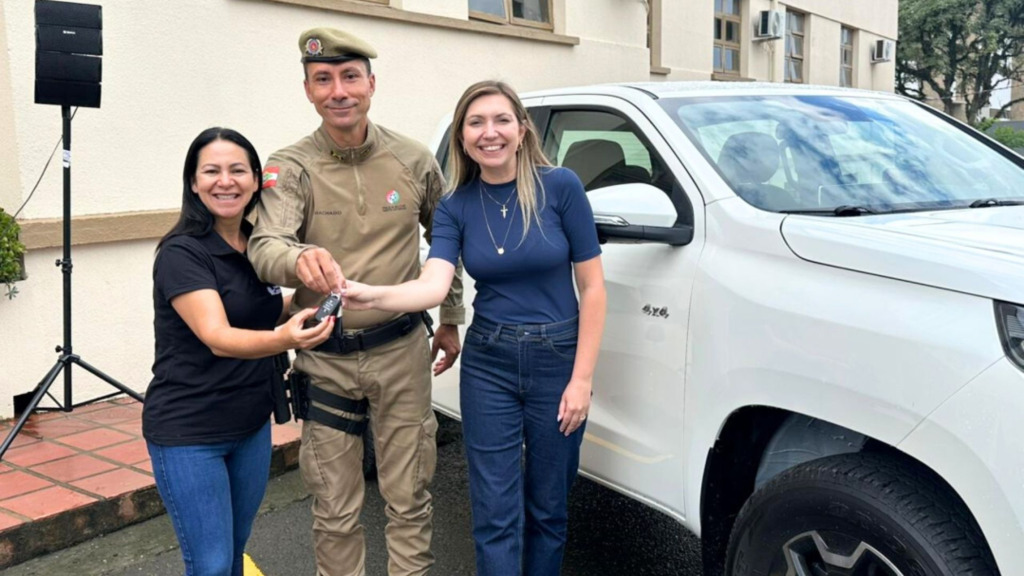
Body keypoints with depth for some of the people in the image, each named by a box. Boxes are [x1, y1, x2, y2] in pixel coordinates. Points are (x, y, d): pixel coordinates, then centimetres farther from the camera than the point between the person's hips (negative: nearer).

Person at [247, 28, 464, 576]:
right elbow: (264, 248, -26)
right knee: (334, 510, 12)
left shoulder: (414, 161, -3)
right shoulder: (290, 168, -8)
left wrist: (450, 319, 13)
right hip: (326, 359, 0)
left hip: (401, 351, 1)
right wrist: (300, 259, -48)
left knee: (409, 499, 11)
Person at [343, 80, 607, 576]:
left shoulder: (560, 187, -9)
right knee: (496, 514, 4)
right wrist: (372, 296, -37)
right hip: (488, 365, 2)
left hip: (557, 360, -1)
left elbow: (592, 287, -7)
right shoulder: (456, 207, -2)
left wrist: (582, 378, -10)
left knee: (548, 507, 12)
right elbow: (434, 285, -17)